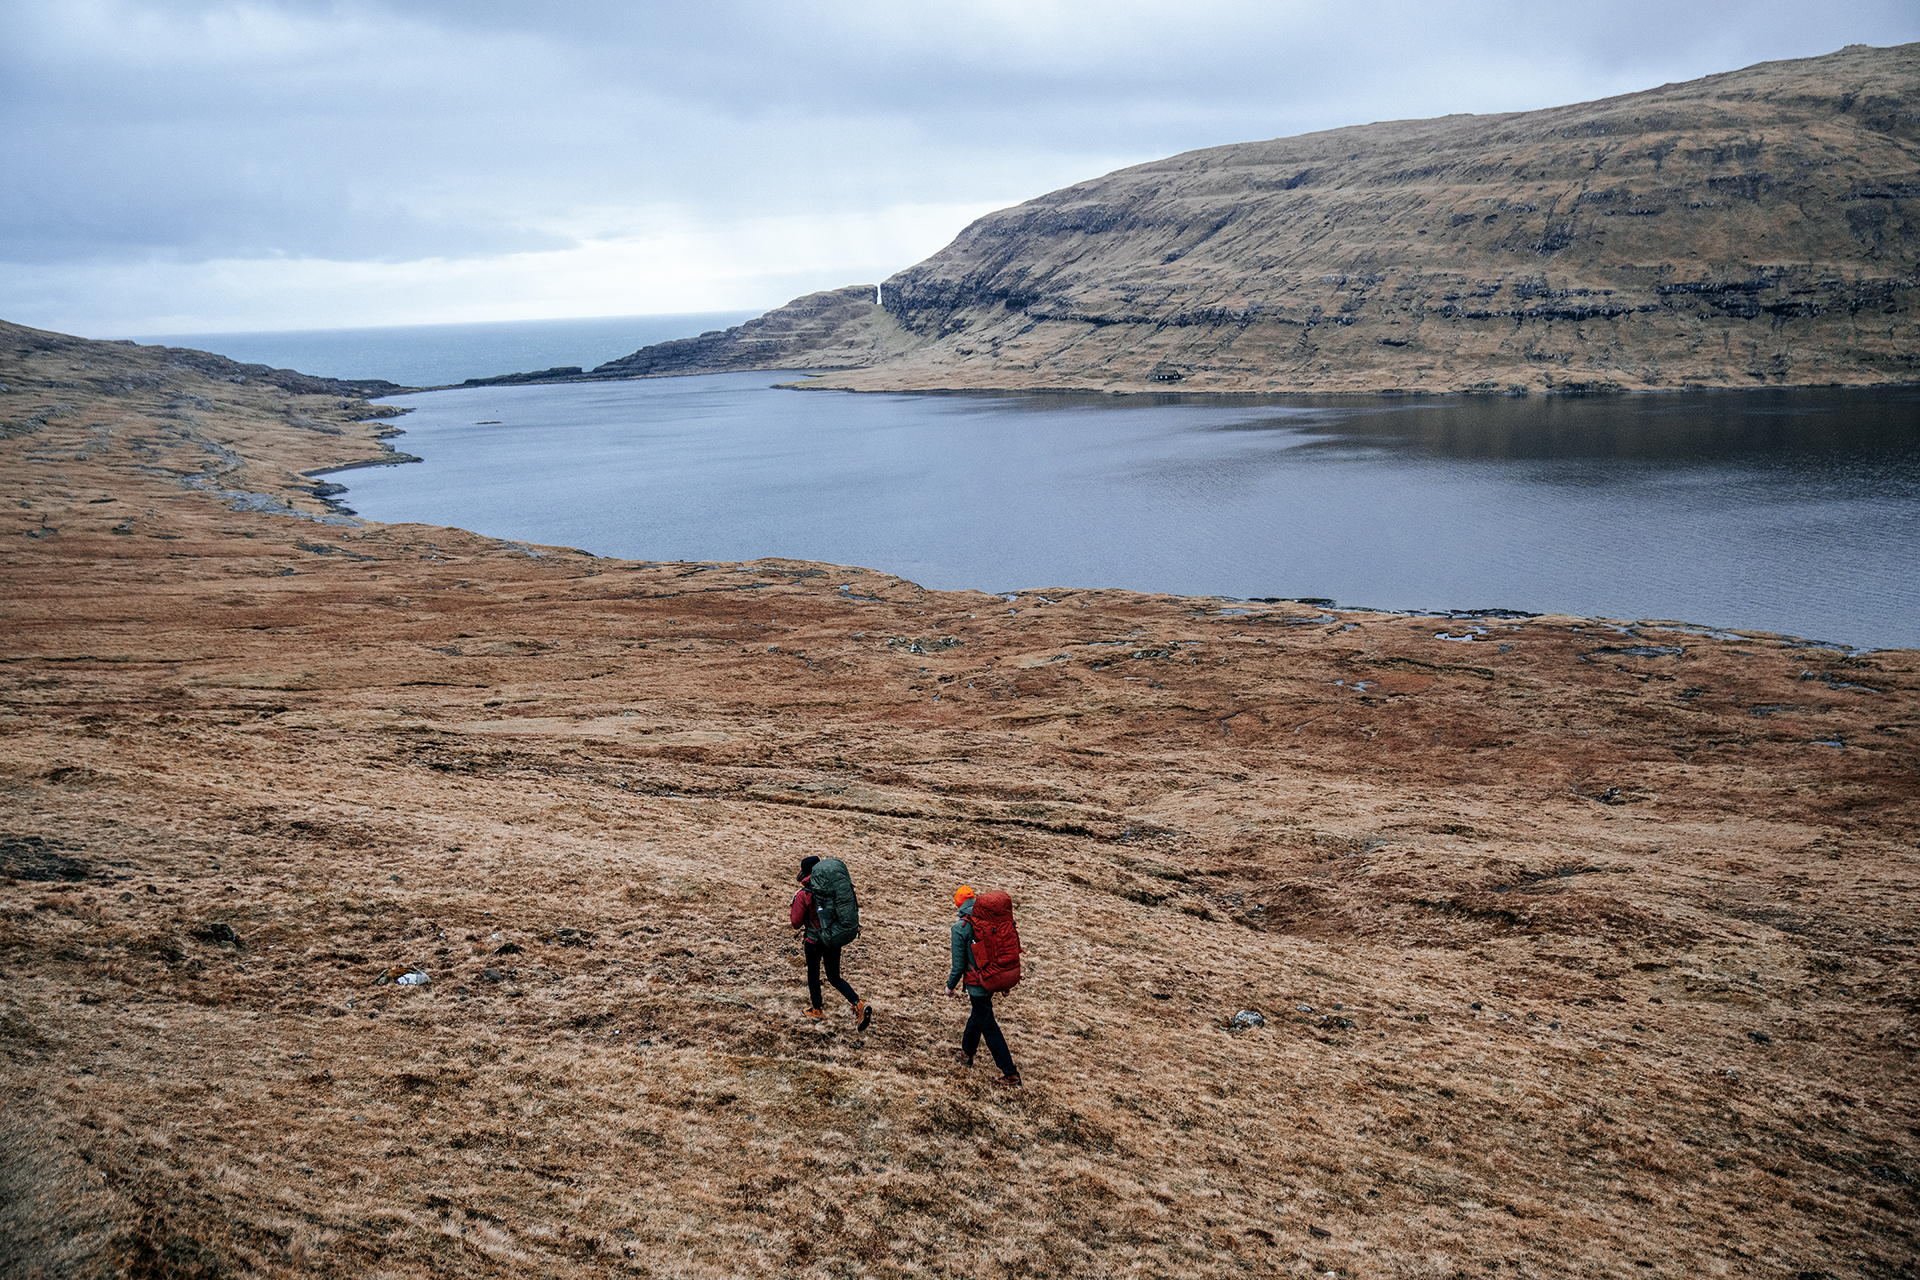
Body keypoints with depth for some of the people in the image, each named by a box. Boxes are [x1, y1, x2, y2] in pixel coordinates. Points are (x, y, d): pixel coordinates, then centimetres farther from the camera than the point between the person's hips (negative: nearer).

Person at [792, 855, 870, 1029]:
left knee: (813, 975, 20)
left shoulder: (804, 895, -17)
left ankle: (816, 1010, 35)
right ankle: (859, 1004, -4)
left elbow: (796, 923, -11)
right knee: (835, 977, 14)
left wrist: (793, 907, 4)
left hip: (814, 941, -5)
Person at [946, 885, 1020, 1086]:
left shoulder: (960, 928, -19)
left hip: (977, 984, -7)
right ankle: (967, 1052, 48)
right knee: (978, 1016, 28)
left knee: (989, 1028, 5)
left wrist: (950, 986, 3)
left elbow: (959, 965, -15)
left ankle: (1011, 1075, 7)